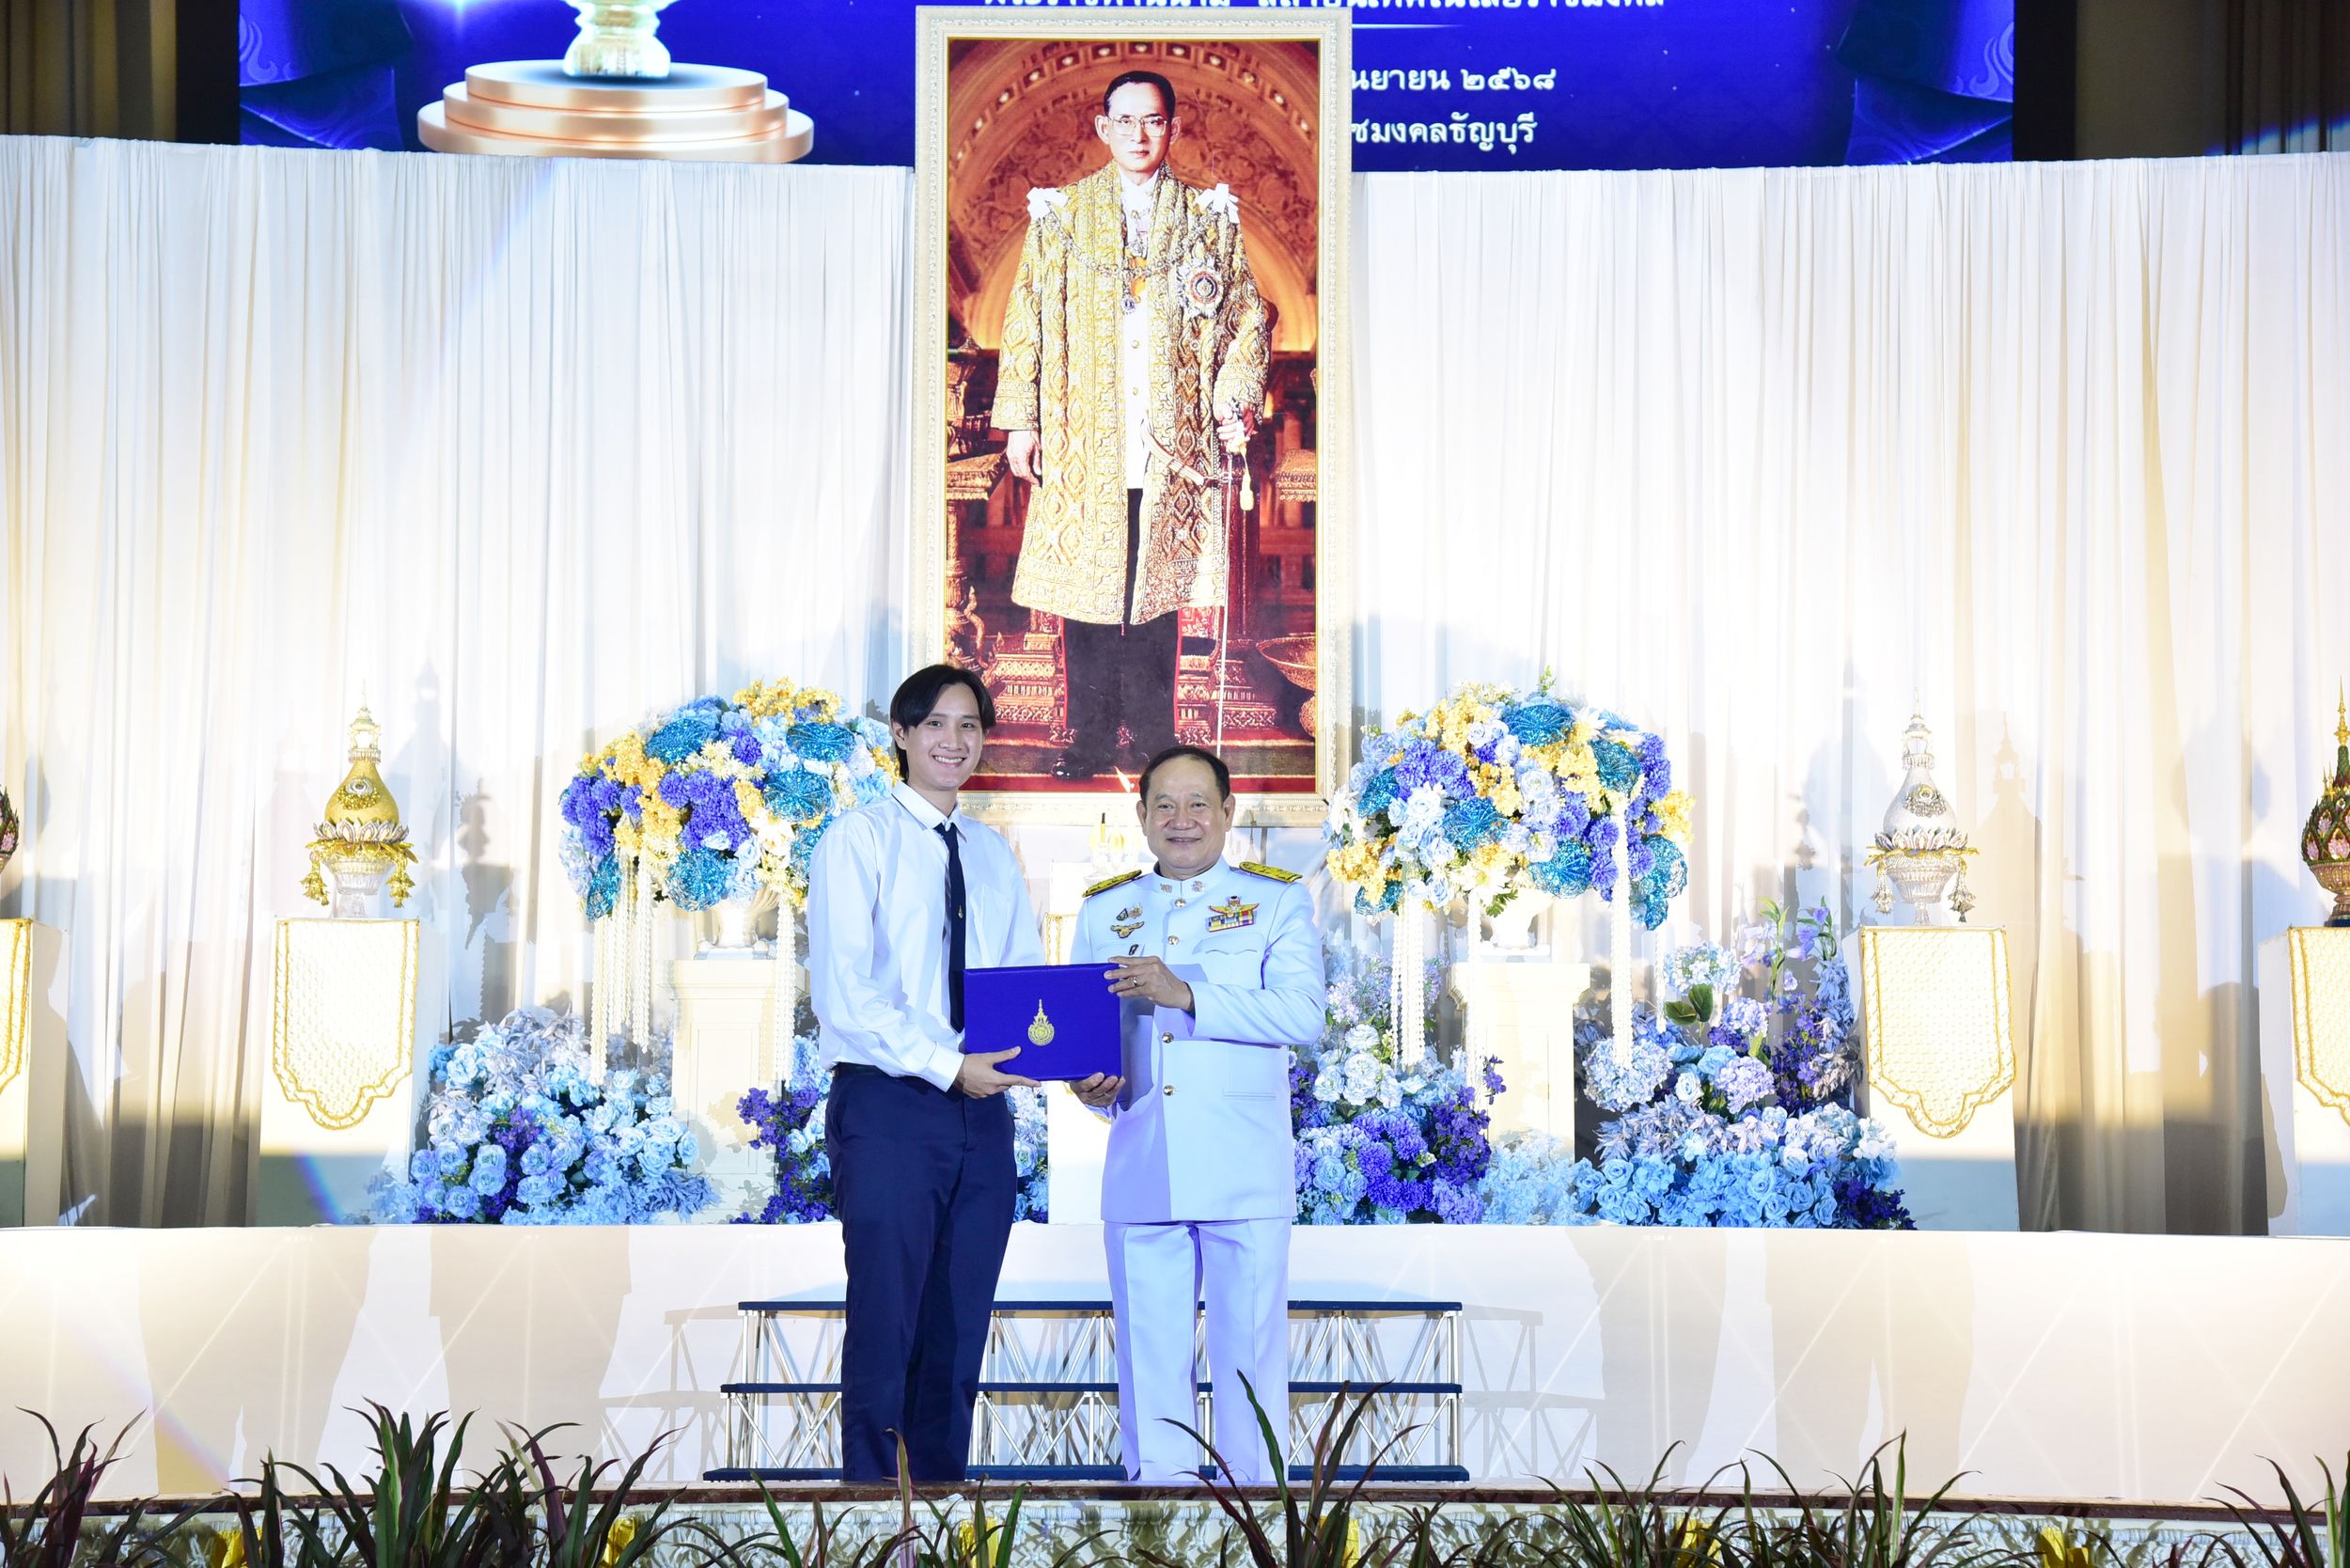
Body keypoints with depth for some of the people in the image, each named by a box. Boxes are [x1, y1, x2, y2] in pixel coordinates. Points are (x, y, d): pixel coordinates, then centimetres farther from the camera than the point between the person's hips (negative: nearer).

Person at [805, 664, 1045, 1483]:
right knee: (884, 1327, -5)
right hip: (889, 1105, -6)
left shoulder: (994, 856, 17)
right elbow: (841, 991, -11)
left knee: (960, 1336, 9)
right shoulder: (858, 840, -2)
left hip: (983, 1112, 6)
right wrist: (948, 1067, -20)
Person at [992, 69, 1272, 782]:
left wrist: (1234, 402, -5)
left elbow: (1247, 318, 9)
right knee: (1084, 589, -1)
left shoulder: (1210, 218, 9)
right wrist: (1021, 419, -1)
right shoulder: (1061, 214, 7)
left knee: (1158, 588, 3)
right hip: (1082, 444, 0)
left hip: (1171, 444, 0)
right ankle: (1090, 739, 6)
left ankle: (1154, 736, 11)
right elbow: (1026, 319, 5)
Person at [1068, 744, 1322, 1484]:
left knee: (1250, 1353, -2)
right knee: (1148, 1361, 5)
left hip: (1244, 1173, -3)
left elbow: (1302, 1014, -8)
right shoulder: (1103, 911, 17)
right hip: (1140, 1171, 3)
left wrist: (1185, 994, -18)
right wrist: (1088, 1082, -8)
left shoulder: (1278, 901, 7)